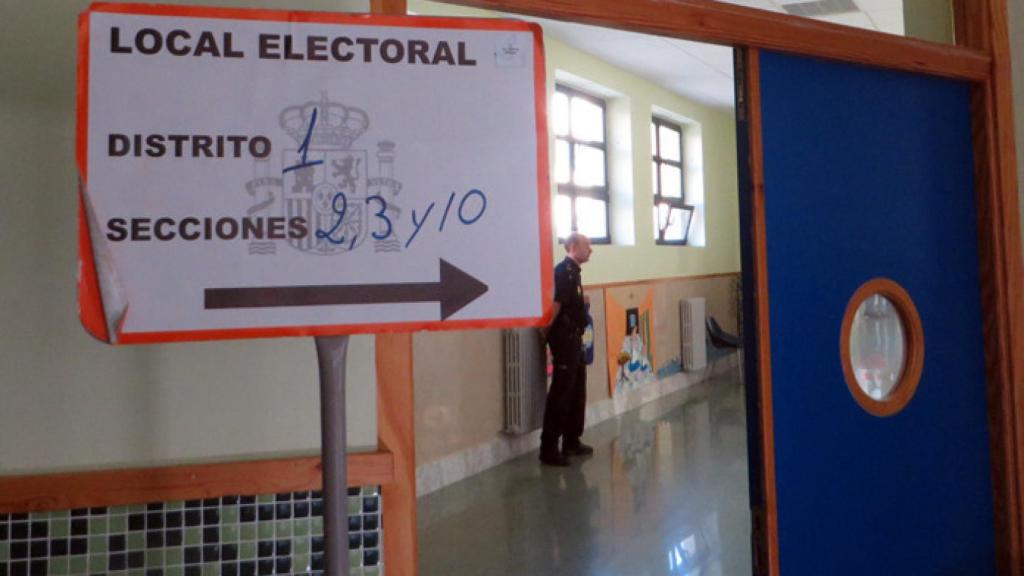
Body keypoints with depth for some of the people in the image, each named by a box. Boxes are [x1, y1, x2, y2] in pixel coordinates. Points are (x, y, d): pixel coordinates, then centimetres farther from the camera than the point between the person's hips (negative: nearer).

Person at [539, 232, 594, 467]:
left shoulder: (573, 271, 15)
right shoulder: (564, 270, -16)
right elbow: (556, 302, -24)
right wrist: (548, 330, -19)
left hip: (574, 338, 10)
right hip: (564, 338, -10)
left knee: (577, 391, 16)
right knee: (560, 394, -7)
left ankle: (572, 442, 26)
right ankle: (548, 449, -2)